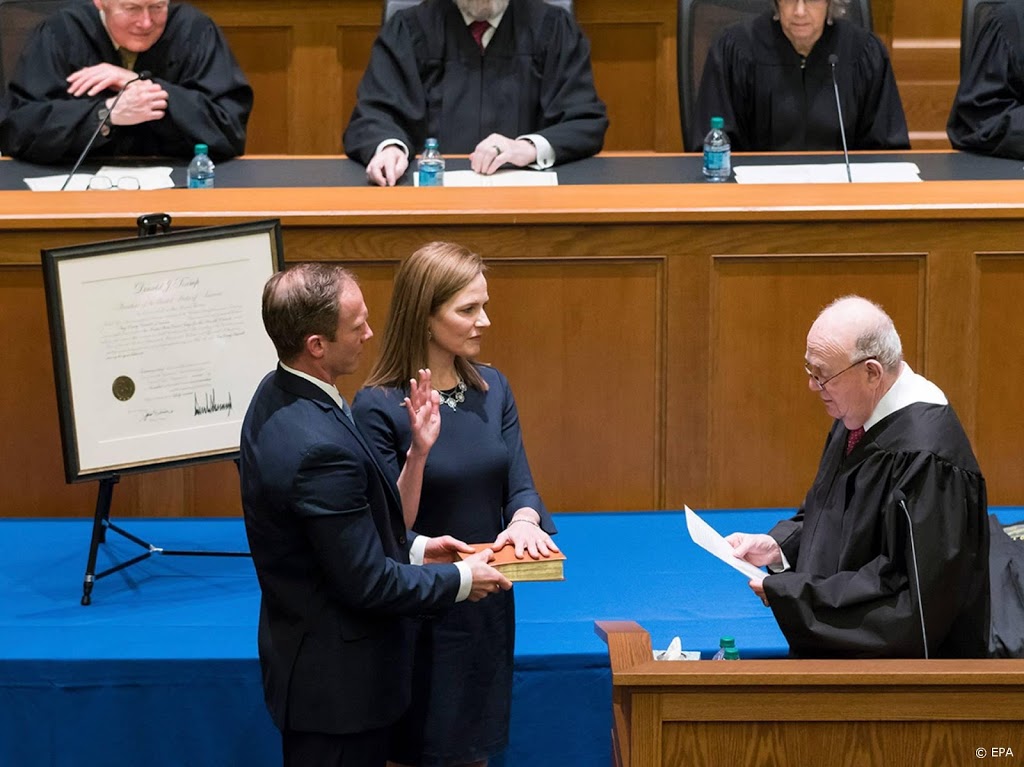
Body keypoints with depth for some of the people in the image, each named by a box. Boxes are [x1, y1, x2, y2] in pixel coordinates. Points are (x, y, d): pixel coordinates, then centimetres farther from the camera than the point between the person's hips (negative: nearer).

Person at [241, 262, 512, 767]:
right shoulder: (319, 446, -30)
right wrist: (460, 580, -10)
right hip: (335, 679, -10)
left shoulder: (276, 398, 1)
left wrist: (413, 549, 7)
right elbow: (367, 583, -23)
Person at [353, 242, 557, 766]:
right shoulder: (379, 406, -15)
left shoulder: (492, 389, 1)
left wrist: (524, 521, -20)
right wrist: (419, 449, -31)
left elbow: (520, 485, 3)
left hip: (487, 604, 5)